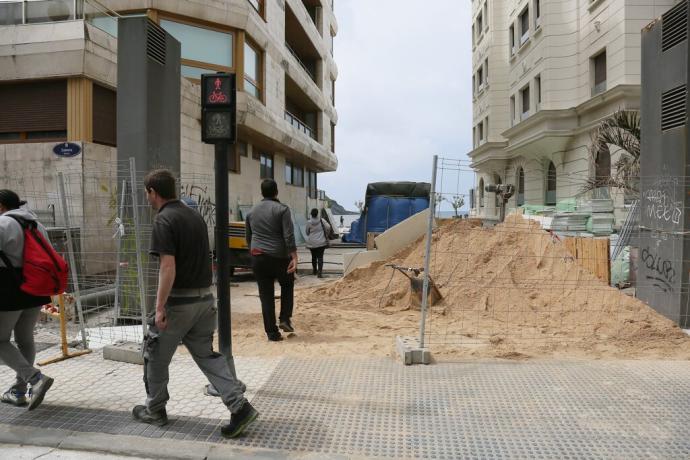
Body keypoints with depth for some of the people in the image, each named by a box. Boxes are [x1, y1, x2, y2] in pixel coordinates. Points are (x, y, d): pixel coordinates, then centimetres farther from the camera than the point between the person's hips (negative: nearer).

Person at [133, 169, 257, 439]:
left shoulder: (164, 220, -14)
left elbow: (168, 267, -22)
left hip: (178, 301, -7)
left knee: (155, 356, 14)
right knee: (206, 354, 13)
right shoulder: (194, 215, 11)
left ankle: (155, 410, 31)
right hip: (204, 298, 8)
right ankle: (240, 406, 2)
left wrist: (160, 307, -19)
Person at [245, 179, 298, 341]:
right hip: (278, 257, -3)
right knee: (287, 285, 22)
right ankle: (285, 319, 12)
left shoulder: (252, 212, 10)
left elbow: (248, 237, 19)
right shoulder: (282, 209, -6)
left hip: (257, 257, 4)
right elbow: (289, 236, -15)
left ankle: (272, 333, 8)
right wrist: (294, 258, -16)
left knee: (266, 295, 6)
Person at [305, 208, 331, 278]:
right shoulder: (322, 221, -7)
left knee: (314, 257, 18)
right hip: (321, 243, -1)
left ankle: (314, 270, 32)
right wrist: (326, 235, 5)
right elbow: (328, 227, -11)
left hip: (312, 243, 1)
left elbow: (307, 232, 3)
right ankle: (319, 272, -15)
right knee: (320, 257, -2)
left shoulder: (309, 222, -6)